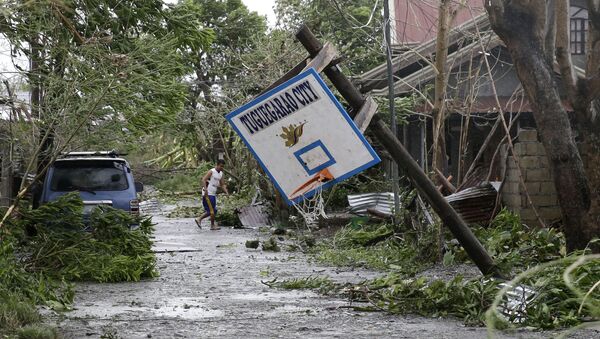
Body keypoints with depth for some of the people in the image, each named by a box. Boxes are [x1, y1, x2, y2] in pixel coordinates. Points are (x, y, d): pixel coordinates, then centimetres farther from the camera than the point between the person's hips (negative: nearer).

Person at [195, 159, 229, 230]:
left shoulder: (221, 174, 14)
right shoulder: (211, 172, -10)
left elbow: (222, 185, 18)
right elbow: (203, 179, -19)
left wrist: (226, 192, 2)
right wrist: (205, 189, -31)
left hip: (213, 194, 9)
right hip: (208, 194, -9)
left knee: (210, 211, 11)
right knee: (212, 211, -6)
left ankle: (199, 219, 21)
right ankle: (212, 225, 4)